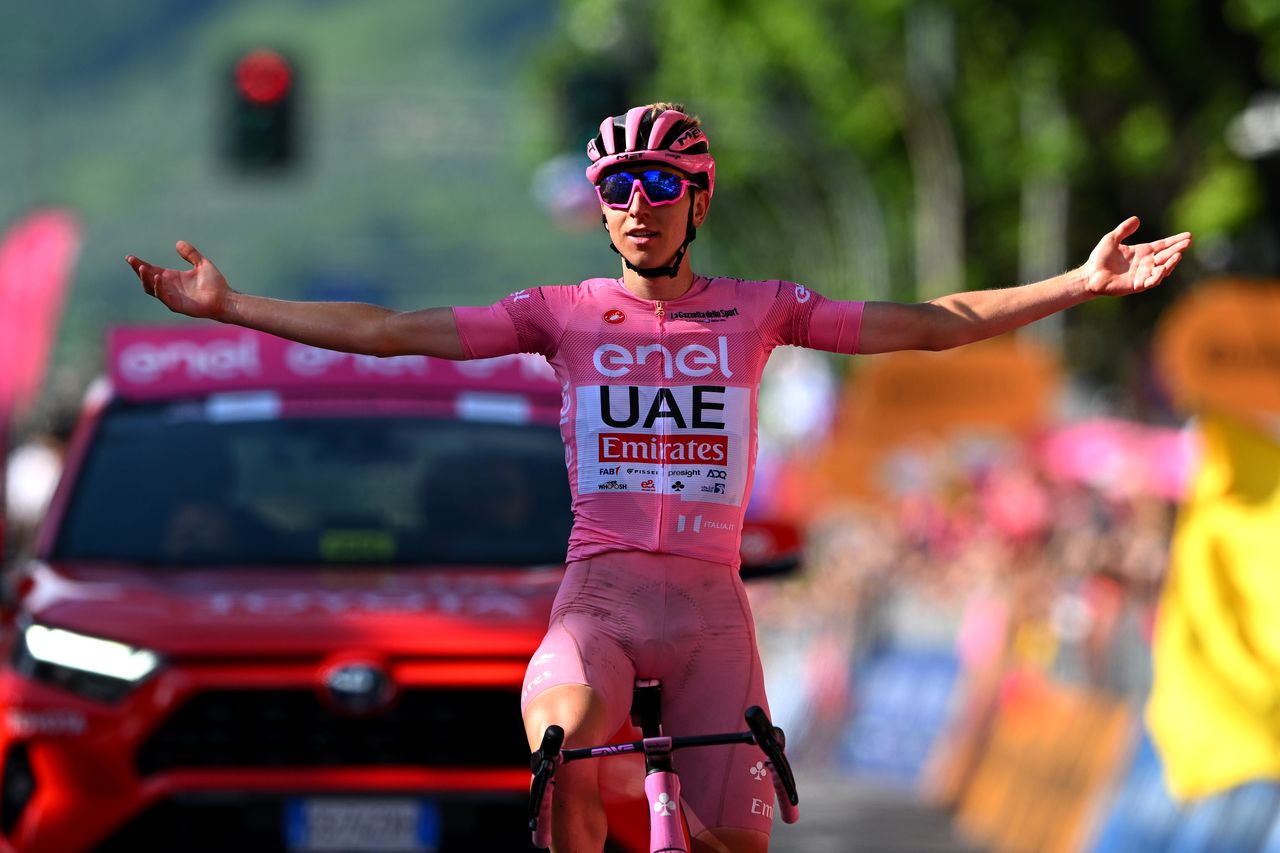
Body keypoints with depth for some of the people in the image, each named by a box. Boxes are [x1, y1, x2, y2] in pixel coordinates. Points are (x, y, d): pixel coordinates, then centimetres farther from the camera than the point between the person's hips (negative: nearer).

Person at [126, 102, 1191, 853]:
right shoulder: (563, 314, 8)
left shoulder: (757, 311, 9)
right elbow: (388, 332, 6)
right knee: (564, 739, -33)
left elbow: (925, 326, 7)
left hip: (709, 599, 1)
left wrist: (1080, 285, -1)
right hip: (600, 586, -1)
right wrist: (227, 307, 0)